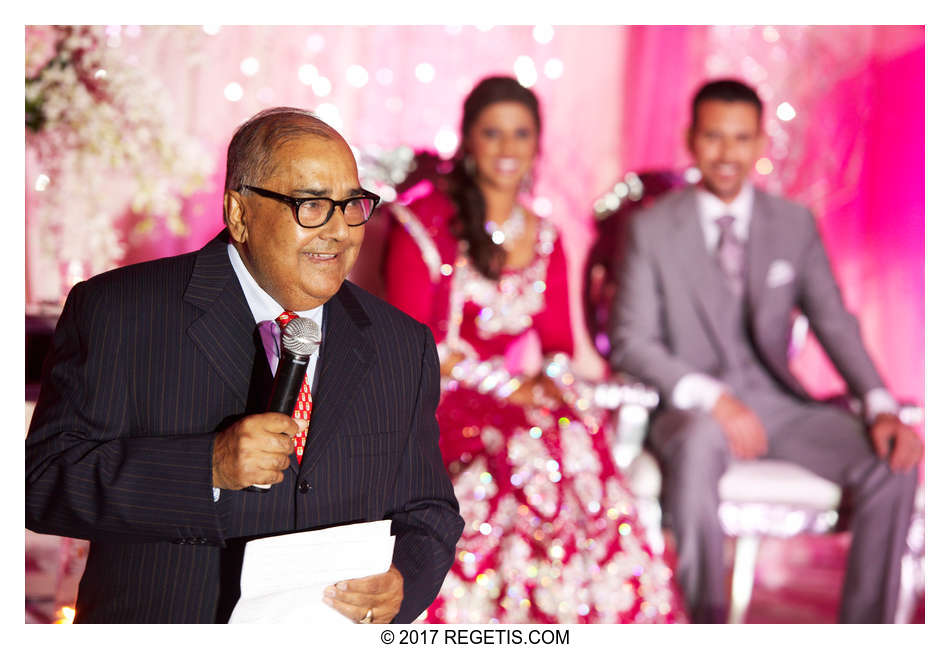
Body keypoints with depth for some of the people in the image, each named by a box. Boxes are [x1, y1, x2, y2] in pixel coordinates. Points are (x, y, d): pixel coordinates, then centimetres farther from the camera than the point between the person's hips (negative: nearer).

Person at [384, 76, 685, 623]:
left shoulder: (544, 238, 15)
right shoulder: (428, 220, -1)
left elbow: (559, 340, 14)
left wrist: (549, 378, -10)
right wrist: (502, 383, -16)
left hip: (519, 401, 4)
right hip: (434, 400, -4)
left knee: (583, 442, -30)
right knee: (525, 451, -36)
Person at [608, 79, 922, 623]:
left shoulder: (796, 224, 9)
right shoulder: (652, 229, 0)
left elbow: (834, 323, 5)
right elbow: (632, 341, -5)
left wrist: (882, 407, -12)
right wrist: (711, 398, -21)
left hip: (779, 403, 3)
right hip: (692, 409, -3)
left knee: (894, 463, -21)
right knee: (701, 441, -40)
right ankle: (706, 620, -28)